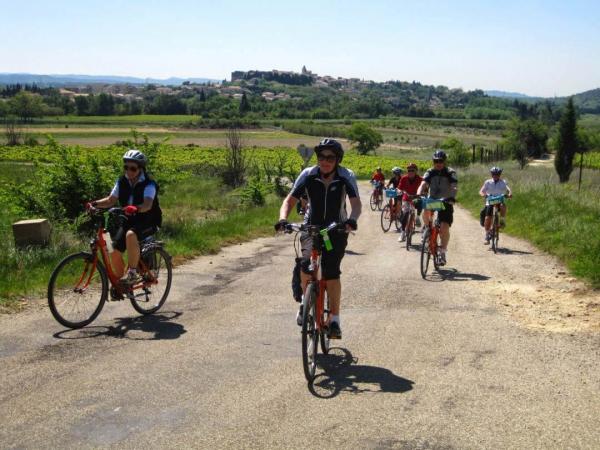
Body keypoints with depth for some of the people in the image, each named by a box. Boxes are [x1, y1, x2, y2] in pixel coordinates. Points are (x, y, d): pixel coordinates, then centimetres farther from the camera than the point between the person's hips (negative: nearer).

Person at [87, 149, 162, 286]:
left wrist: (135, 209, -52)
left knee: (131, 235, -37)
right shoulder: (122, 182, 2)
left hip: (148, 222, -6)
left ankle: (132, 272, -26)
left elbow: (148, 204, -32)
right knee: (115, 252, -5)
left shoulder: (149, 184, -16)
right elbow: (111, 200, -1)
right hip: (129, 222, 6)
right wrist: (95, 203, -20)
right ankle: (120, 283, 16)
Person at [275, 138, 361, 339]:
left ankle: (334, 319, -2)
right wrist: (283, 219, -29)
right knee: (307, 264, -22)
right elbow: (290, 200, -10)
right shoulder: (308, 175, -10)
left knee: (332, 271, -14)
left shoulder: (346, 177, -13)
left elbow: (356, 203, -22)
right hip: (311, 226, 1)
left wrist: (352, 219, -44)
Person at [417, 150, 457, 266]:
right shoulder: (430, 172, -2)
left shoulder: (450, 173, -9)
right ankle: (427, 228, -2)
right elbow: (423, 184, -16)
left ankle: (443, 253, 1)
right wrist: (418, 195, -37)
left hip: (445, 202, -2)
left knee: (444, 228, -14)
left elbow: (455, 187, -23)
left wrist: (452, 197, -44)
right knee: (426, 212, -32)